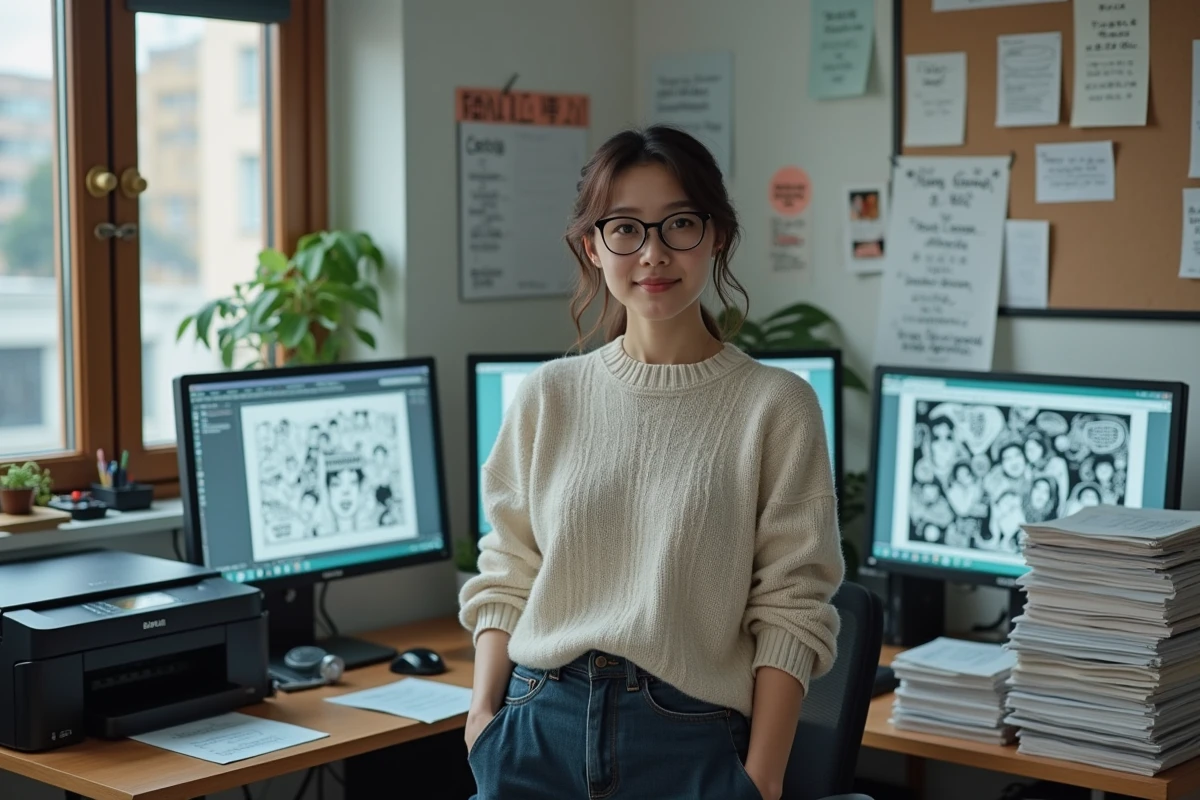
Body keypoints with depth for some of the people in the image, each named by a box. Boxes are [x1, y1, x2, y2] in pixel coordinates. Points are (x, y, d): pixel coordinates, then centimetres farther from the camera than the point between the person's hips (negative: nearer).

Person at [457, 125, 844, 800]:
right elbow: (507, 578, 8)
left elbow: (790, 611, -6)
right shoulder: (549, 396, 4)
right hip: (540, 729, 2)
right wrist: (484, 714, -3)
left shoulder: (775, 406, -5)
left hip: (691, 741, -2)